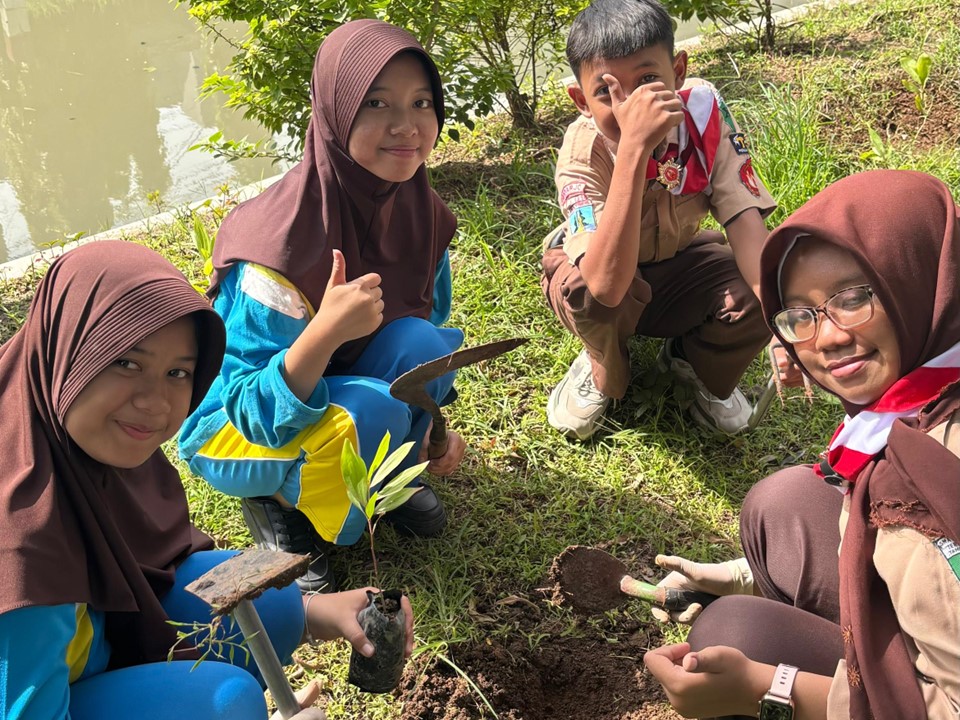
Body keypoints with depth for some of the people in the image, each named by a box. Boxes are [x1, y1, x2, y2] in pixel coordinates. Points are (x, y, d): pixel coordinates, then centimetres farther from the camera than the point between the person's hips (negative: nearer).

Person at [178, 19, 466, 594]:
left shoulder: (421, 216, -12)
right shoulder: (281, 248, -32)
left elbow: (431, 332, 6)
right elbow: (259, 411, -29)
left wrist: (435, 426, -5)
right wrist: (324, 332, -46)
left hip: (337, 388, 6)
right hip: (237, 427, -5)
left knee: (418, 344, -25)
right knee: (370, 411, -35)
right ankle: (279, 504, -3)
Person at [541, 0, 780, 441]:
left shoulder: (703, 110, -27)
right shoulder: (583, 153, -35)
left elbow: (744, 218, -29)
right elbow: (607, 284, -50)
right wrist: (634, 146, -57)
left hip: (678, 261, 3)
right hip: (598, 272, -2)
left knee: (758, 297, -27)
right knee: (590, 290, -38)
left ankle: (696, 364, 7)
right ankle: (603, 371, -2)